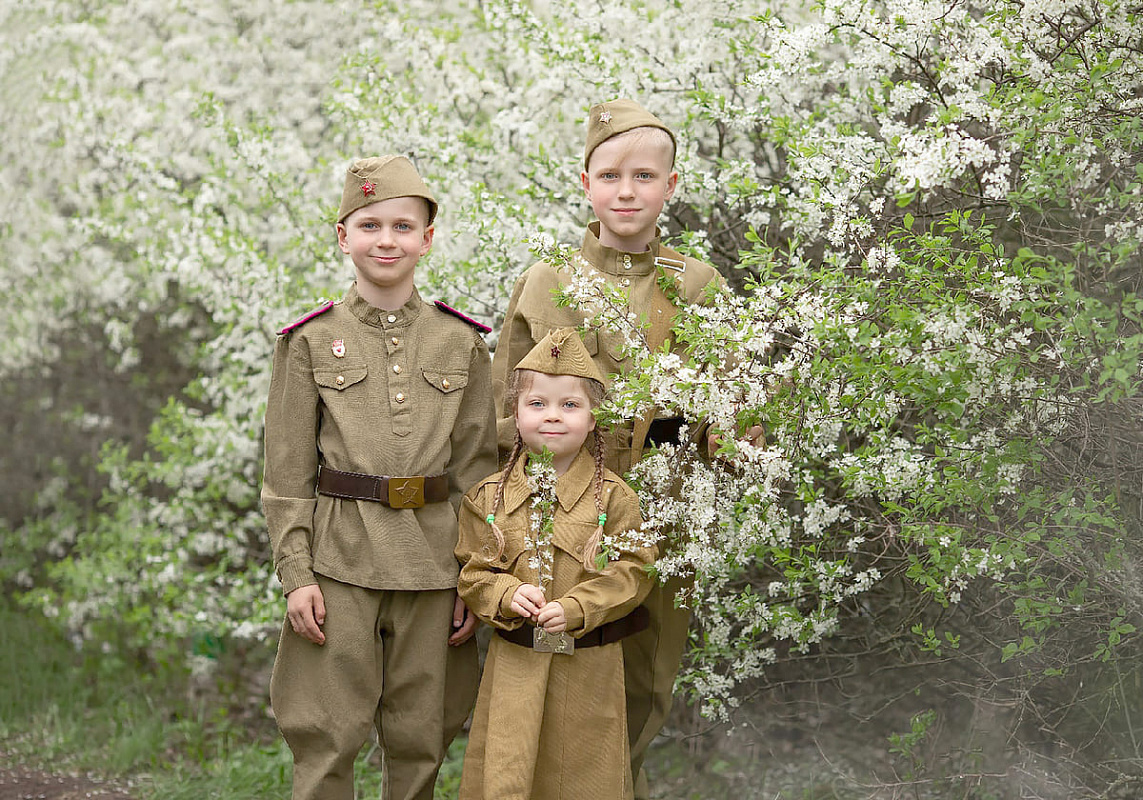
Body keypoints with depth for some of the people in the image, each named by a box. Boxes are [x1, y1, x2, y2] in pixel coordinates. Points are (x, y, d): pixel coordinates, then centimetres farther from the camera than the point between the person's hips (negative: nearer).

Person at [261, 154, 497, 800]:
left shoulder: (463, 343, 5)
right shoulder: (310, 341, 2)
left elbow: (477, 468, 6)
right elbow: (287, 472, 1)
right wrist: (295, 573, -7)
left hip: (433, 564, 2)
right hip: (339, 561, -1)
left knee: (420, 739, 8)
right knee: (327, 742, -1)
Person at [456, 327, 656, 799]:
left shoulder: (613, 496, -4)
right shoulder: (488, 497, 3)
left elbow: (634, 570, -7)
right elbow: (472, 570, 5)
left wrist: (576, 609, -18)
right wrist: (508, 595, -15)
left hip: (589, 669, -1)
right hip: (513, 666, 1)